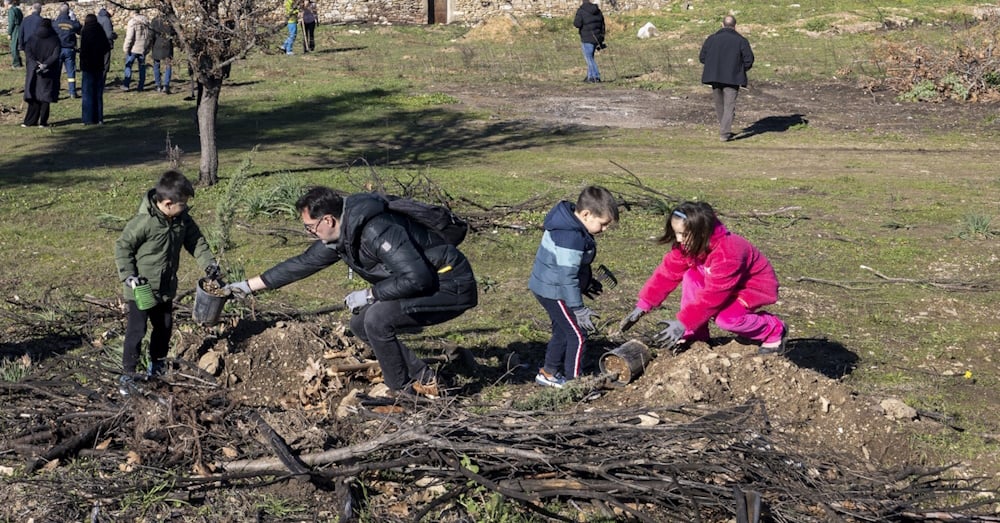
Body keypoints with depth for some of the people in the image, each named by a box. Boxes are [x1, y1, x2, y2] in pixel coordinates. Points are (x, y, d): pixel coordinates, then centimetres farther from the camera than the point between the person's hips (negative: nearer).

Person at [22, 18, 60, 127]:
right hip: (49, 73, -2)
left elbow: (27, 52, -9)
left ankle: (31, 121, 6)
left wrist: (36, 64, -14)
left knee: (34, 95, 8)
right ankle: (43, 121, 0)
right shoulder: (54, 39, -4)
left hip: (33, 72, 2)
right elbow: (55, 55, -15)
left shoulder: (33, 38, 1)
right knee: (45, 97, 3)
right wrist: (45, 64, -17)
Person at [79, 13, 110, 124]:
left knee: (88, 94, 0)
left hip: (88, 66, -5)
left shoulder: (85, 32, -11)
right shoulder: (100, 31, 4)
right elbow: (107, 47, 8)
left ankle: (88, 119, -2)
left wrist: (81, 66, -10)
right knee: (98, 94, 11)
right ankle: (99, 118, 11)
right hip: (99, 66, 5)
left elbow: (83, 50, -15)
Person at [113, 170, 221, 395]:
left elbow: (196, 240, 8)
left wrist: (209, 263, -5)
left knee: (164, 327, 20)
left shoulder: (183, 219, -5)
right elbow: (122, 247, -17)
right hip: (142, 290, -7)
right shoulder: (143, 222, -26)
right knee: (136, 331, -4)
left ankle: (157, 366, 37)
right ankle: (127, 375, 5)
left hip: (166, 289, 8)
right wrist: (128, 276, -22)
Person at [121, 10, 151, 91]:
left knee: (128, 65, 2)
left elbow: (129, 36, -16)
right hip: (143, 49, 5)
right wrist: (147, 47, 22)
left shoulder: (132, 21, -11)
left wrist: (126, 48, -9)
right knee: (142, 66, 11)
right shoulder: (147, 22, 8)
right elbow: (151, 36, 14)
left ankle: (126, 85, -4)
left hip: (134, 48, -5)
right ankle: (140, 86, 12)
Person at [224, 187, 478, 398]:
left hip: (452, 286, -10)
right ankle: (423, 378, 14)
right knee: (360, 324, 8)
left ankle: (402, 392, -7)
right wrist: (249, 285, 16)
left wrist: (369, 295, -20)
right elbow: (302, 263, 15)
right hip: (425, 284, 10)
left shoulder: (378, 231, -28)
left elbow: (416, 279, -32)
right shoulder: (338, 236, 2)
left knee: (376, 319, -23)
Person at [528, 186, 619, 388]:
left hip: (548, 288, 11)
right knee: (577, 335, -4)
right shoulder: (571, 238, -29)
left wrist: (587, 281, 27)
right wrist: (578, 309, -23)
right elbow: (567, 276, -28)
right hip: (554, 292, -11)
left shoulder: (569, 224, 3)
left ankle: (549, 373, 36)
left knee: (563, 330, 23)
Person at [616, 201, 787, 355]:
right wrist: (642, 306, -21)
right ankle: (695, 336, -10)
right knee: (691, 277, -17)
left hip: (756, 287, -7)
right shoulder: (688, 244, -14)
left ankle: (773, 330, -5)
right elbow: (667, 272, -13)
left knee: (726, 318, -32)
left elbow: (711, 295, -38)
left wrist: (683, 323, -39)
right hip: (724, 286, 7)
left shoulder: (727, 253, -38)